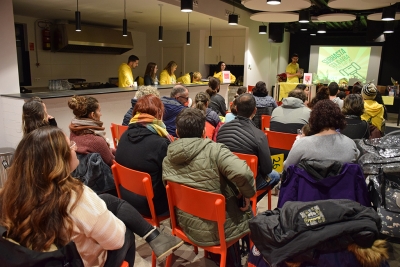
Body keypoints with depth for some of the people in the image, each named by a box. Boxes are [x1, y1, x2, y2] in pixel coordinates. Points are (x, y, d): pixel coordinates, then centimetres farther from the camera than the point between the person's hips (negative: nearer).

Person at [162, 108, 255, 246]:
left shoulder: (167, 160, -6)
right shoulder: (214, 150, -23)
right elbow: (243, 173, -37)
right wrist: (248, 194, -16)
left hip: (189, 228, 5)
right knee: (250, 212, 27)